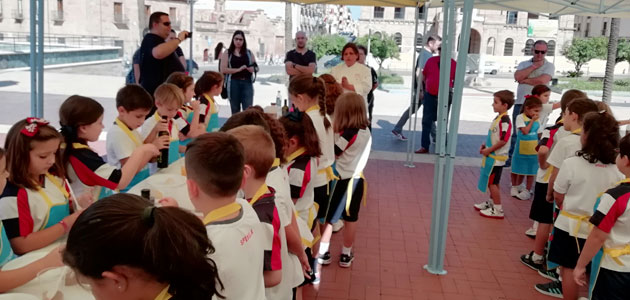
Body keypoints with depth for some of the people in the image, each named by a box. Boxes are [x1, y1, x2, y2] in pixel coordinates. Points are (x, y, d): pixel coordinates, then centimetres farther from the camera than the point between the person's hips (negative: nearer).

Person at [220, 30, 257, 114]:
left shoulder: (248, 53, 12)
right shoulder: (227, 53, 5)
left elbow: (255, 68, 14)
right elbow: (223, 69, -4)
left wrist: (251, 68, -10)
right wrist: (238, 69, -10)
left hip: (247, 83, 1)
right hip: (233, 83, -1)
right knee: (235, 111, 7)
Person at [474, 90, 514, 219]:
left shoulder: (504, 120, -21)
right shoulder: (498, 118, 9)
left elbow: (503, 140, -25)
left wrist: (489, 150, -18)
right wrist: (485, 145, 10)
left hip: (497, 158, -9)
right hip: (492, 156, 9)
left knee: (492, 182, -3)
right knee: (491, 182, 20)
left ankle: (498, 210, 5)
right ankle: (491, 203, 35)